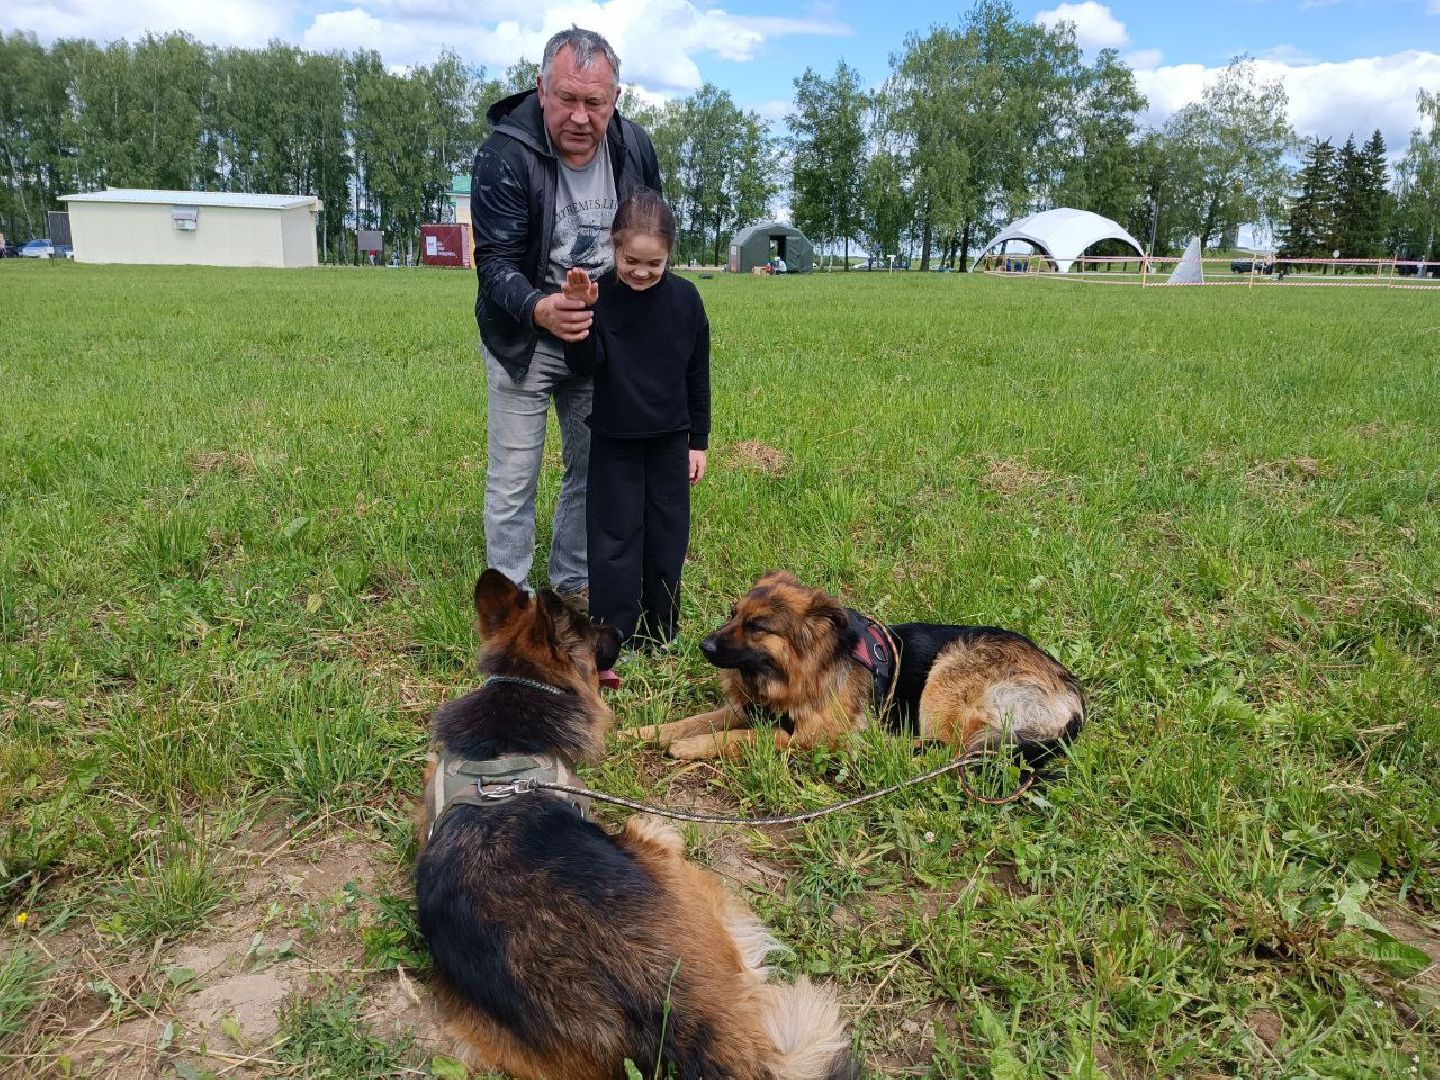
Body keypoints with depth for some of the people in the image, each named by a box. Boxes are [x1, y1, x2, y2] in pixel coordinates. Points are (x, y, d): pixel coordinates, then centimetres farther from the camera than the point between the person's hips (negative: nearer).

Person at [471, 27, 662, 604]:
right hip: (524, 337, -4)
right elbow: (495, 261, -25)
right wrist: (540, 309, -46)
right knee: (513, 477, 0)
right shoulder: (504, 153, -21)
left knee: (593, 468, 13)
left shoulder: (635, 149, -6)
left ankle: (574, 587, 31)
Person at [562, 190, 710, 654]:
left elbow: (697, 374, 3)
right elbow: (585, 365, -16)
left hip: (670, 438, 2)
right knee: (615, 535, 1)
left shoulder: (685, 297, -4)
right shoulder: (600, 295, -10)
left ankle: (660, 634, 24)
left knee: (668, 534, 9)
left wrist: (698, 440, 5)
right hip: (614, 438, -2)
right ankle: (613, 638, 10)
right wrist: (582, 314, -32)